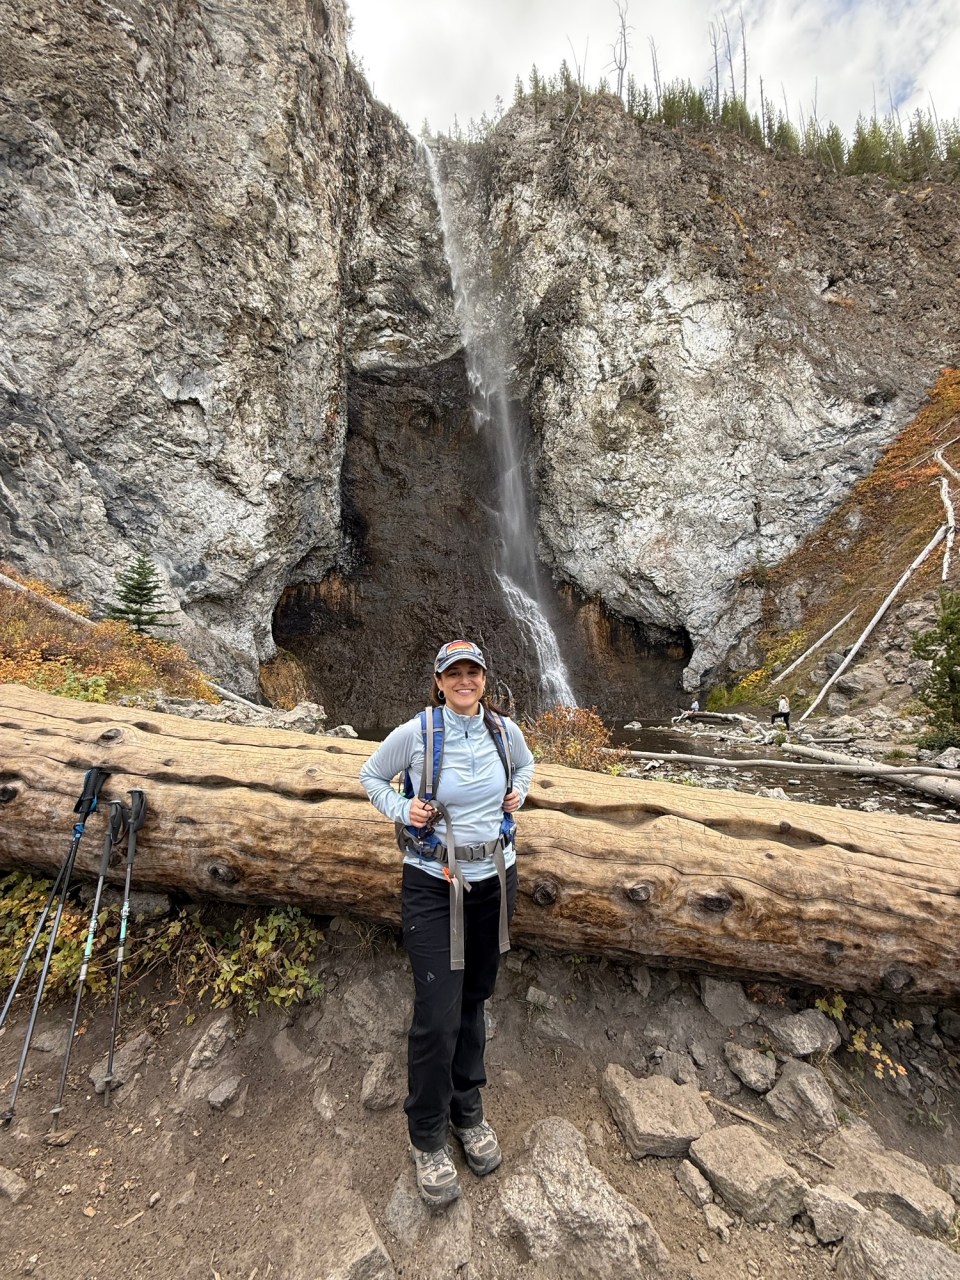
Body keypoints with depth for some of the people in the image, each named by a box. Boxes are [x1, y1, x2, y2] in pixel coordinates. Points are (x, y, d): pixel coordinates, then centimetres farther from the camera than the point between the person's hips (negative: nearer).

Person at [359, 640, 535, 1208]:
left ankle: (468, 1112, 43)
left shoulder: (505, 730, -4)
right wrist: (402, 811, -13)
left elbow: (526, 764, 18)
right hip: (433, 887, -3)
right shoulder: (415, 734, -14)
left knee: (475, 1000, 19)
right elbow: (371, 777, 2)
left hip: (495, 882, 4)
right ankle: (428, 1136, 28)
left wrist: (518, 793, 0)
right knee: (437, 1015, 0)